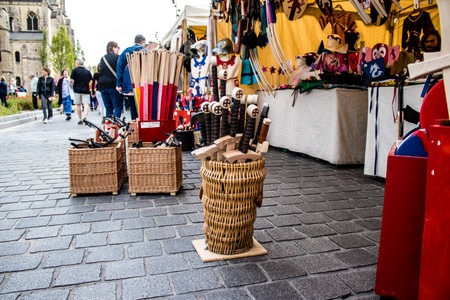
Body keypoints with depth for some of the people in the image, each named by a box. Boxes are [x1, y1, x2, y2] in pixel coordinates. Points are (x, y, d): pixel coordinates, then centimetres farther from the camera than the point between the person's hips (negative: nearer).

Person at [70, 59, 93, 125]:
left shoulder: (75, 70, -1)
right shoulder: (87, 71, 9)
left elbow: (71, 80, -5)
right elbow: (90, 81, 9)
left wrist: (73, 86, 13)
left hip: (77, 90, -1)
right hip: (86, 90, 1)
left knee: (78, 105, 7)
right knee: (86, 104, -4)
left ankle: (80, 120, 8)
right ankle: (85, 116, -27)